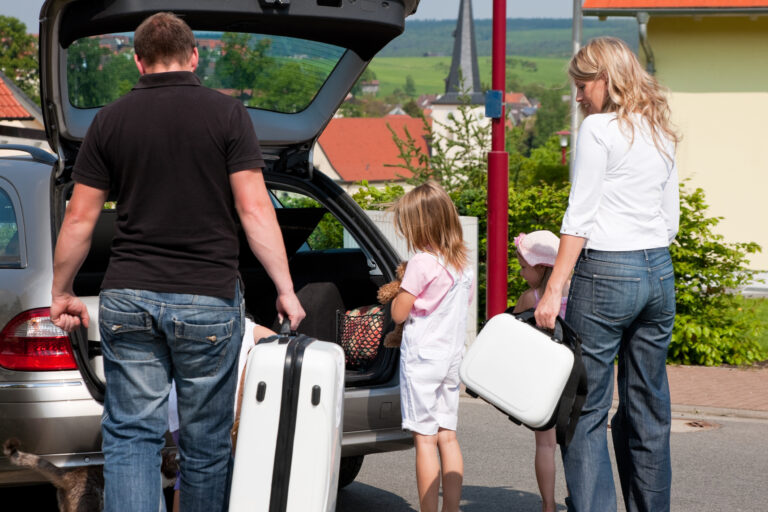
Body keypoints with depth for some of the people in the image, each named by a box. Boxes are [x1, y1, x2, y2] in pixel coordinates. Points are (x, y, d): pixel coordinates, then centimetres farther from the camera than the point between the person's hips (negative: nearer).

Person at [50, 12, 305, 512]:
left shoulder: (111, 120, 5)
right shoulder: (226, 113, -1)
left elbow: (79, 218, 5)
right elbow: (254, 209, -7)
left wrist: (62, 292, 16)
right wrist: (286, 290, -3)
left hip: (128, 298, 1)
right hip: (209, 301, -1)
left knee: (130, 435, 3)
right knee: (206, 442, 11)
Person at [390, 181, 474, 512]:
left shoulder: (422, 263, -15)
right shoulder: (463, 265, 8)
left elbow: (399, 313, -12)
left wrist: (400, 287, 6)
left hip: (422, 358, -7)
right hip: (452, 355, 7)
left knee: (424, 438, -4)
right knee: (447, 436, 10)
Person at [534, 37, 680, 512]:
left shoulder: (599, 128, -7)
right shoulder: (662, 132, 14)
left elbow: (580, 216, -12)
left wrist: (554, 289, -11)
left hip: (607, 274, -7)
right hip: (660, 271, 7)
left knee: (587, 408, -4)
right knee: (649, 407, 12)